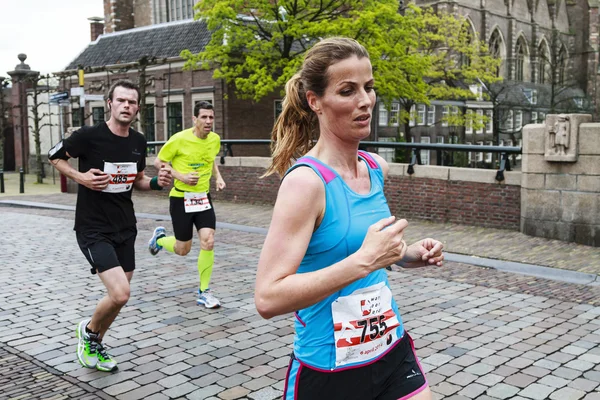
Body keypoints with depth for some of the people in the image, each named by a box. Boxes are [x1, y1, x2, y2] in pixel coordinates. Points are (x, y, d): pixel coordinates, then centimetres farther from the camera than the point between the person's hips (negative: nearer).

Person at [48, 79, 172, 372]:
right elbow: (54, 156, 1)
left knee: (119, 295, 13)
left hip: (125, 229, 7)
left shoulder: (138, 141, 3)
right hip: (94, 229, -6)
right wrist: (80, 176, -15)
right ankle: (89, 331, 13)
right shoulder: (89, 135, -14)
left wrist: (156, 183, -4)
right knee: (120, 294, -19)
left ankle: (94, 346, 38)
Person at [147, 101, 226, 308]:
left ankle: (203, 292, 3)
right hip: (181, 198, -4)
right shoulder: (180, 139, -16)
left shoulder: (215, 139, 0)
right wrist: (181, 176, -20)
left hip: (203, 197, 4)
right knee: (183, 249, 6)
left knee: (208, 241, -11)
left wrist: (218, 177, 2)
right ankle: (160, 238, 41)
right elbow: (158, 162, -7)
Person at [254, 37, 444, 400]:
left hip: (393, 351, 6)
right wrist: (364, 260, -30)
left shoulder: (377, 168, 0)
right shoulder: (306, 181, -20)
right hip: (329, 370, -5)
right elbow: (268, 298, -27)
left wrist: (411, 254, 0)